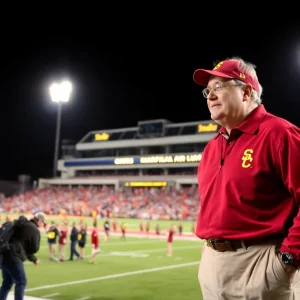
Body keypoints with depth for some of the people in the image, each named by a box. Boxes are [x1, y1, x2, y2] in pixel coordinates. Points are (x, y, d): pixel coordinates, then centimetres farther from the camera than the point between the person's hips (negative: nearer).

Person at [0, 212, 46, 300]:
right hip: (13, 257, -9)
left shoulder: (22, 226, 23)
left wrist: (34, 259, 33)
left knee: (7, 282, 17)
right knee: (21, 282, -3)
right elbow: (34, 249, -7)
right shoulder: (34, 230, -7)